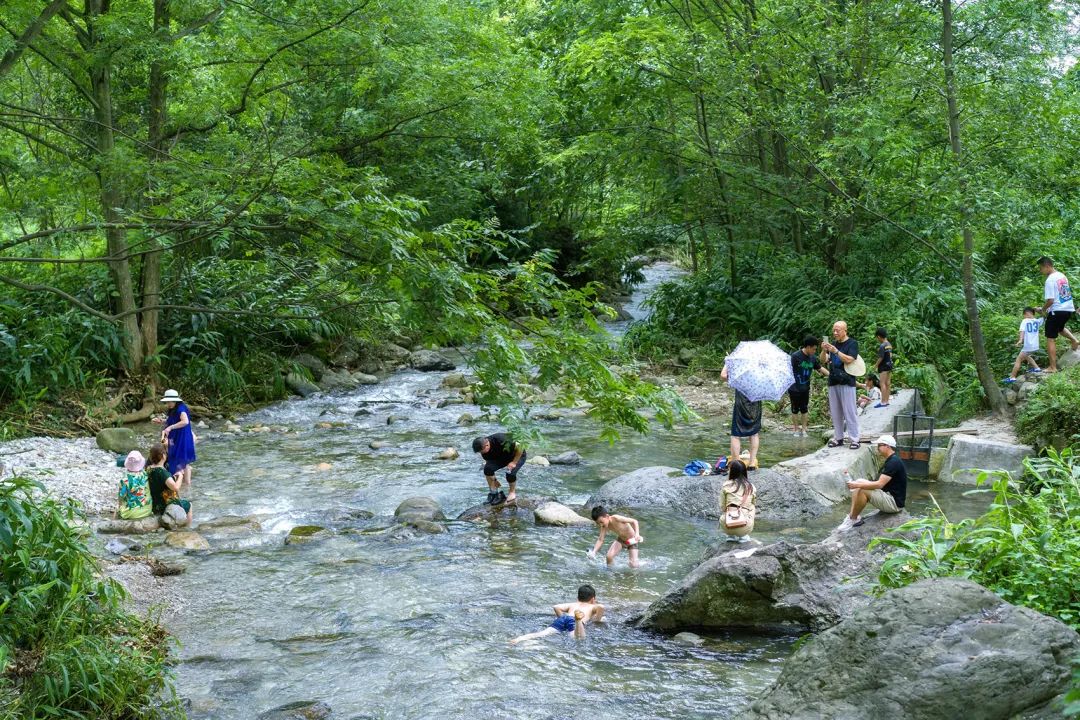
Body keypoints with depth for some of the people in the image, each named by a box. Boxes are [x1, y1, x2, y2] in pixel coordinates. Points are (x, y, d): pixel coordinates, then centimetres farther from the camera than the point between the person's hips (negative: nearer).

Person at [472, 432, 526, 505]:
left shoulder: (502, 441, -38)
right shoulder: (484, 451, -17)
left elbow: (520, 447, -29)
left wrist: (514, 462, -27)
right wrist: (494, 481, -5)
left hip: (518, 455, -5)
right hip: (502, 457, 5)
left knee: (510, 473, -31)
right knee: (487, 468, -21)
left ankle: (513, 493, -2)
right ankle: (493, 493, -7)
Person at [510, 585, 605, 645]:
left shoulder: (572, 605, 39)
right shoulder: (592, 606, 31)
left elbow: (556, 607, 22)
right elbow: (600, 607, 7)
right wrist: (598, 619, 22)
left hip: (563, 618, 4)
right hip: (574, 622, -4)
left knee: (543, 633, -20)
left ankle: (521, 638, -46)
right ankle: (579, 619, -71)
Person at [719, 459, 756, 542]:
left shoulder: (726, 486, 4)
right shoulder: (751, 487, 10)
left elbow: (722, 507, 8)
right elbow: (754, 506, 19)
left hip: (727, 526, 0)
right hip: (745, 528, 0)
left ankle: (731, 535, 22)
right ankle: (743, 536, 23)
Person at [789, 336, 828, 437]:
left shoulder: (813, 358, 1)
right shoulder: (795, 356, -16)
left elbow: (820, 368, 13)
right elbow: (789, 371, -13)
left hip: (805, 388, 5)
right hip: (794, 388, -5)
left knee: (804, 409, 9)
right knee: (795, 409, 7)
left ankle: (803, 429, 17)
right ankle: (796, 429, 17)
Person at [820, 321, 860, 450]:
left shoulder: (852, 344, -3)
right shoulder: (833, 344, 15)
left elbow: (849, 359, -16)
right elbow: (824, 361, 9)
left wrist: (835, 351, -25)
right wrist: (824, 351, -11)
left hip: (846, 382, -6)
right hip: (833, 382, 6)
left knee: (849, 412, -6)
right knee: (835, 412, 9)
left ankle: (854, 439, -4)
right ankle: (838, 437, 16)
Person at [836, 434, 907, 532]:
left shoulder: (894, 462, -19)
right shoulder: (890, 461, 13)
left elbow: (879, 484, -26)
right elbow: (880, 483, 15)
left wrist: (857, 485, -23)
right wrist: (857, 484, 6)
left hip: (894, 502, -10)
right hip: (888, 495, 10)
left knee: (862, 491, -25)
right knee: (858, 482, 4)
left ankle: (852, 519, -8)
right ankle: (853, 517, -5)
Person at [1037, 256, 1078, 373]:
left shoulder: (1050, 280, -17)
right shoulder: (1062, 276, 9)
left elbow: (1050, 300, -22)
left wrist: (1043, 310, -3)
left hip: (1057, 311, -8)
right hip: (1069, 308, 8)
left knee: (1050, 339, 0)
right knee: (1060, 327, 36)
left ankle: (1052, 367, -1)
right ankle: (1074, 339, 13)